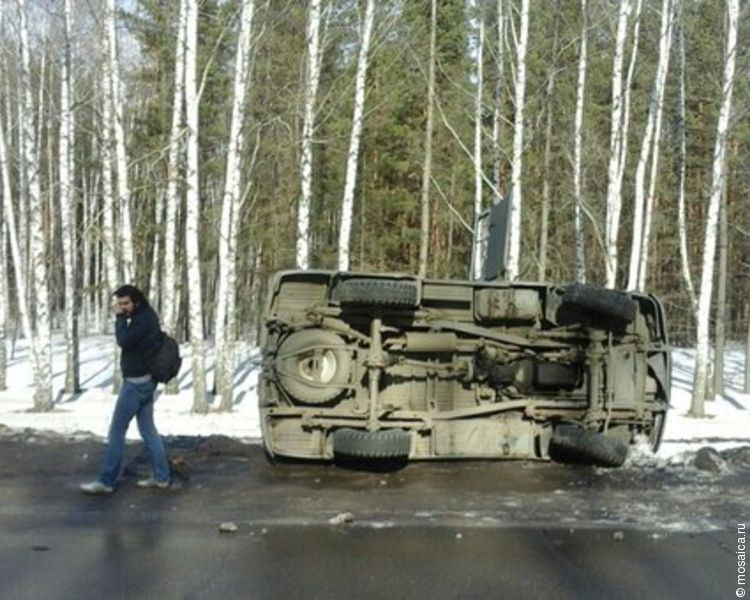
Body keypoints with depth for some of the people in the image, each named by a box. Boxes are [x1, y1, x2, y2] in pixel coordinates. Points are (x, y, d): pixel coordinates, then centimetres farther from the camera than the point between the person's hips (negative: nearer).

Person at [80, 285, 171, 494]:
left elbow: (124, 341, -25)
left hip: (136, 382, -10)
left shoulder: (144, 318, -18)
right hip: (144, 380, 10)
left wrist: (120, 318, -18)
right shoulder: (145, 316, 11)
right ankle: (161, 477, 15)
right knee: (148, 429, 12)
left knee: (117, 431, -2)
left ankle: (106, 481, 5)